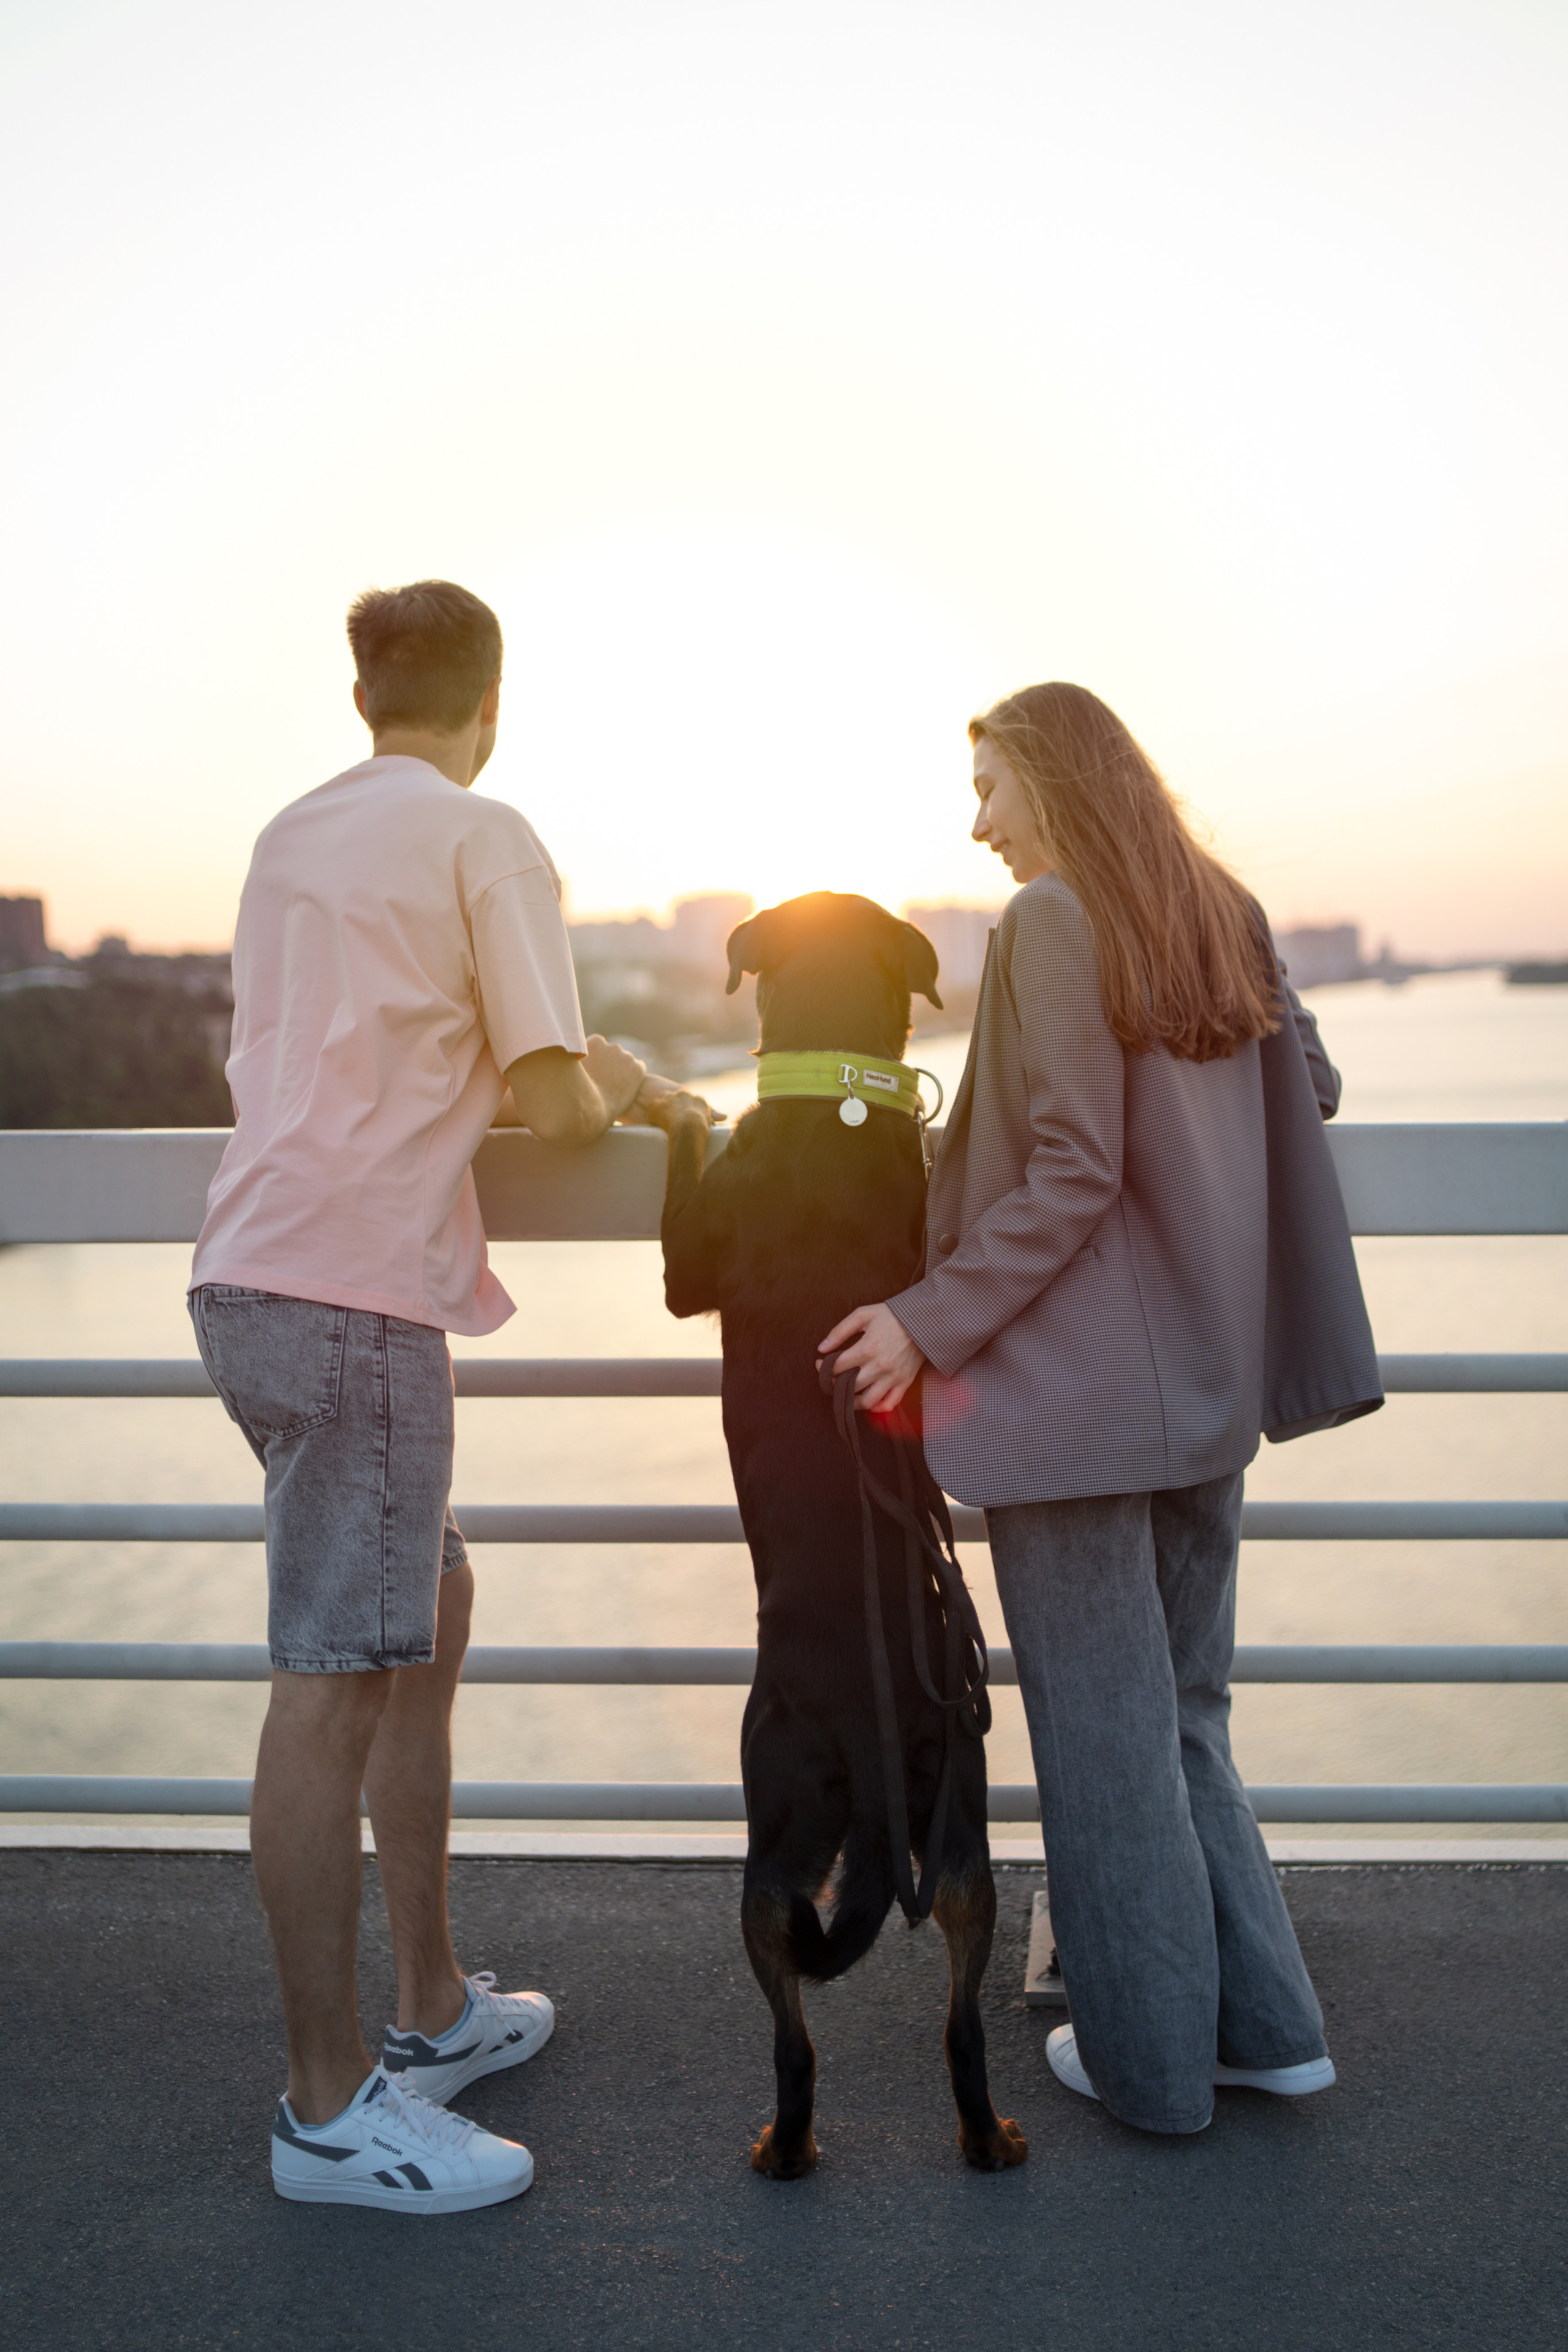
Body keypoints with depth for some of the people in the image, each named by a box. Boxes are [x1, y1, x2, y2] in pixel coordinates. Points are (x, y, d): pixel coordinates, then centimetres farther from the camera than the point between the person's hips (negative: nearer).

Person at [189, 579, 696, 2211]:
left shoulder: (294, 836, 19)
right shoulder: (485, 839, -4)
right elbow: (559, 1106, -8)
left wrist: (565, 1069, 31)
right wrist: (618, 1089, 14)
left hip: (254, 1279, 9)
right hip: (354, 1292, -9)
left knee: (426, 1615, 17)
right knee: (334, 1681, -5)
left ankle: (435, 2010, 27)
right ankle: (326, 2108, 4)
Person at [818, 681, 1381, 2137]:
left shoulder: (1050, 921, -12)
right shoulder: (1222, 919, 11)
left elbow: (1071, 1178, -18)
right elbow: (1310, 1088, 19)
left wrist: (932, 1320, -15)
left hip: (1080, 1387, -8)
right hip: (1204, 1388, 8)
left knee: (1104, 1740, 4)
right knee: (1185, 1716, 19)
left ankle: (1149, 2061, 15)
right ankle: (1264, 2026, 24)